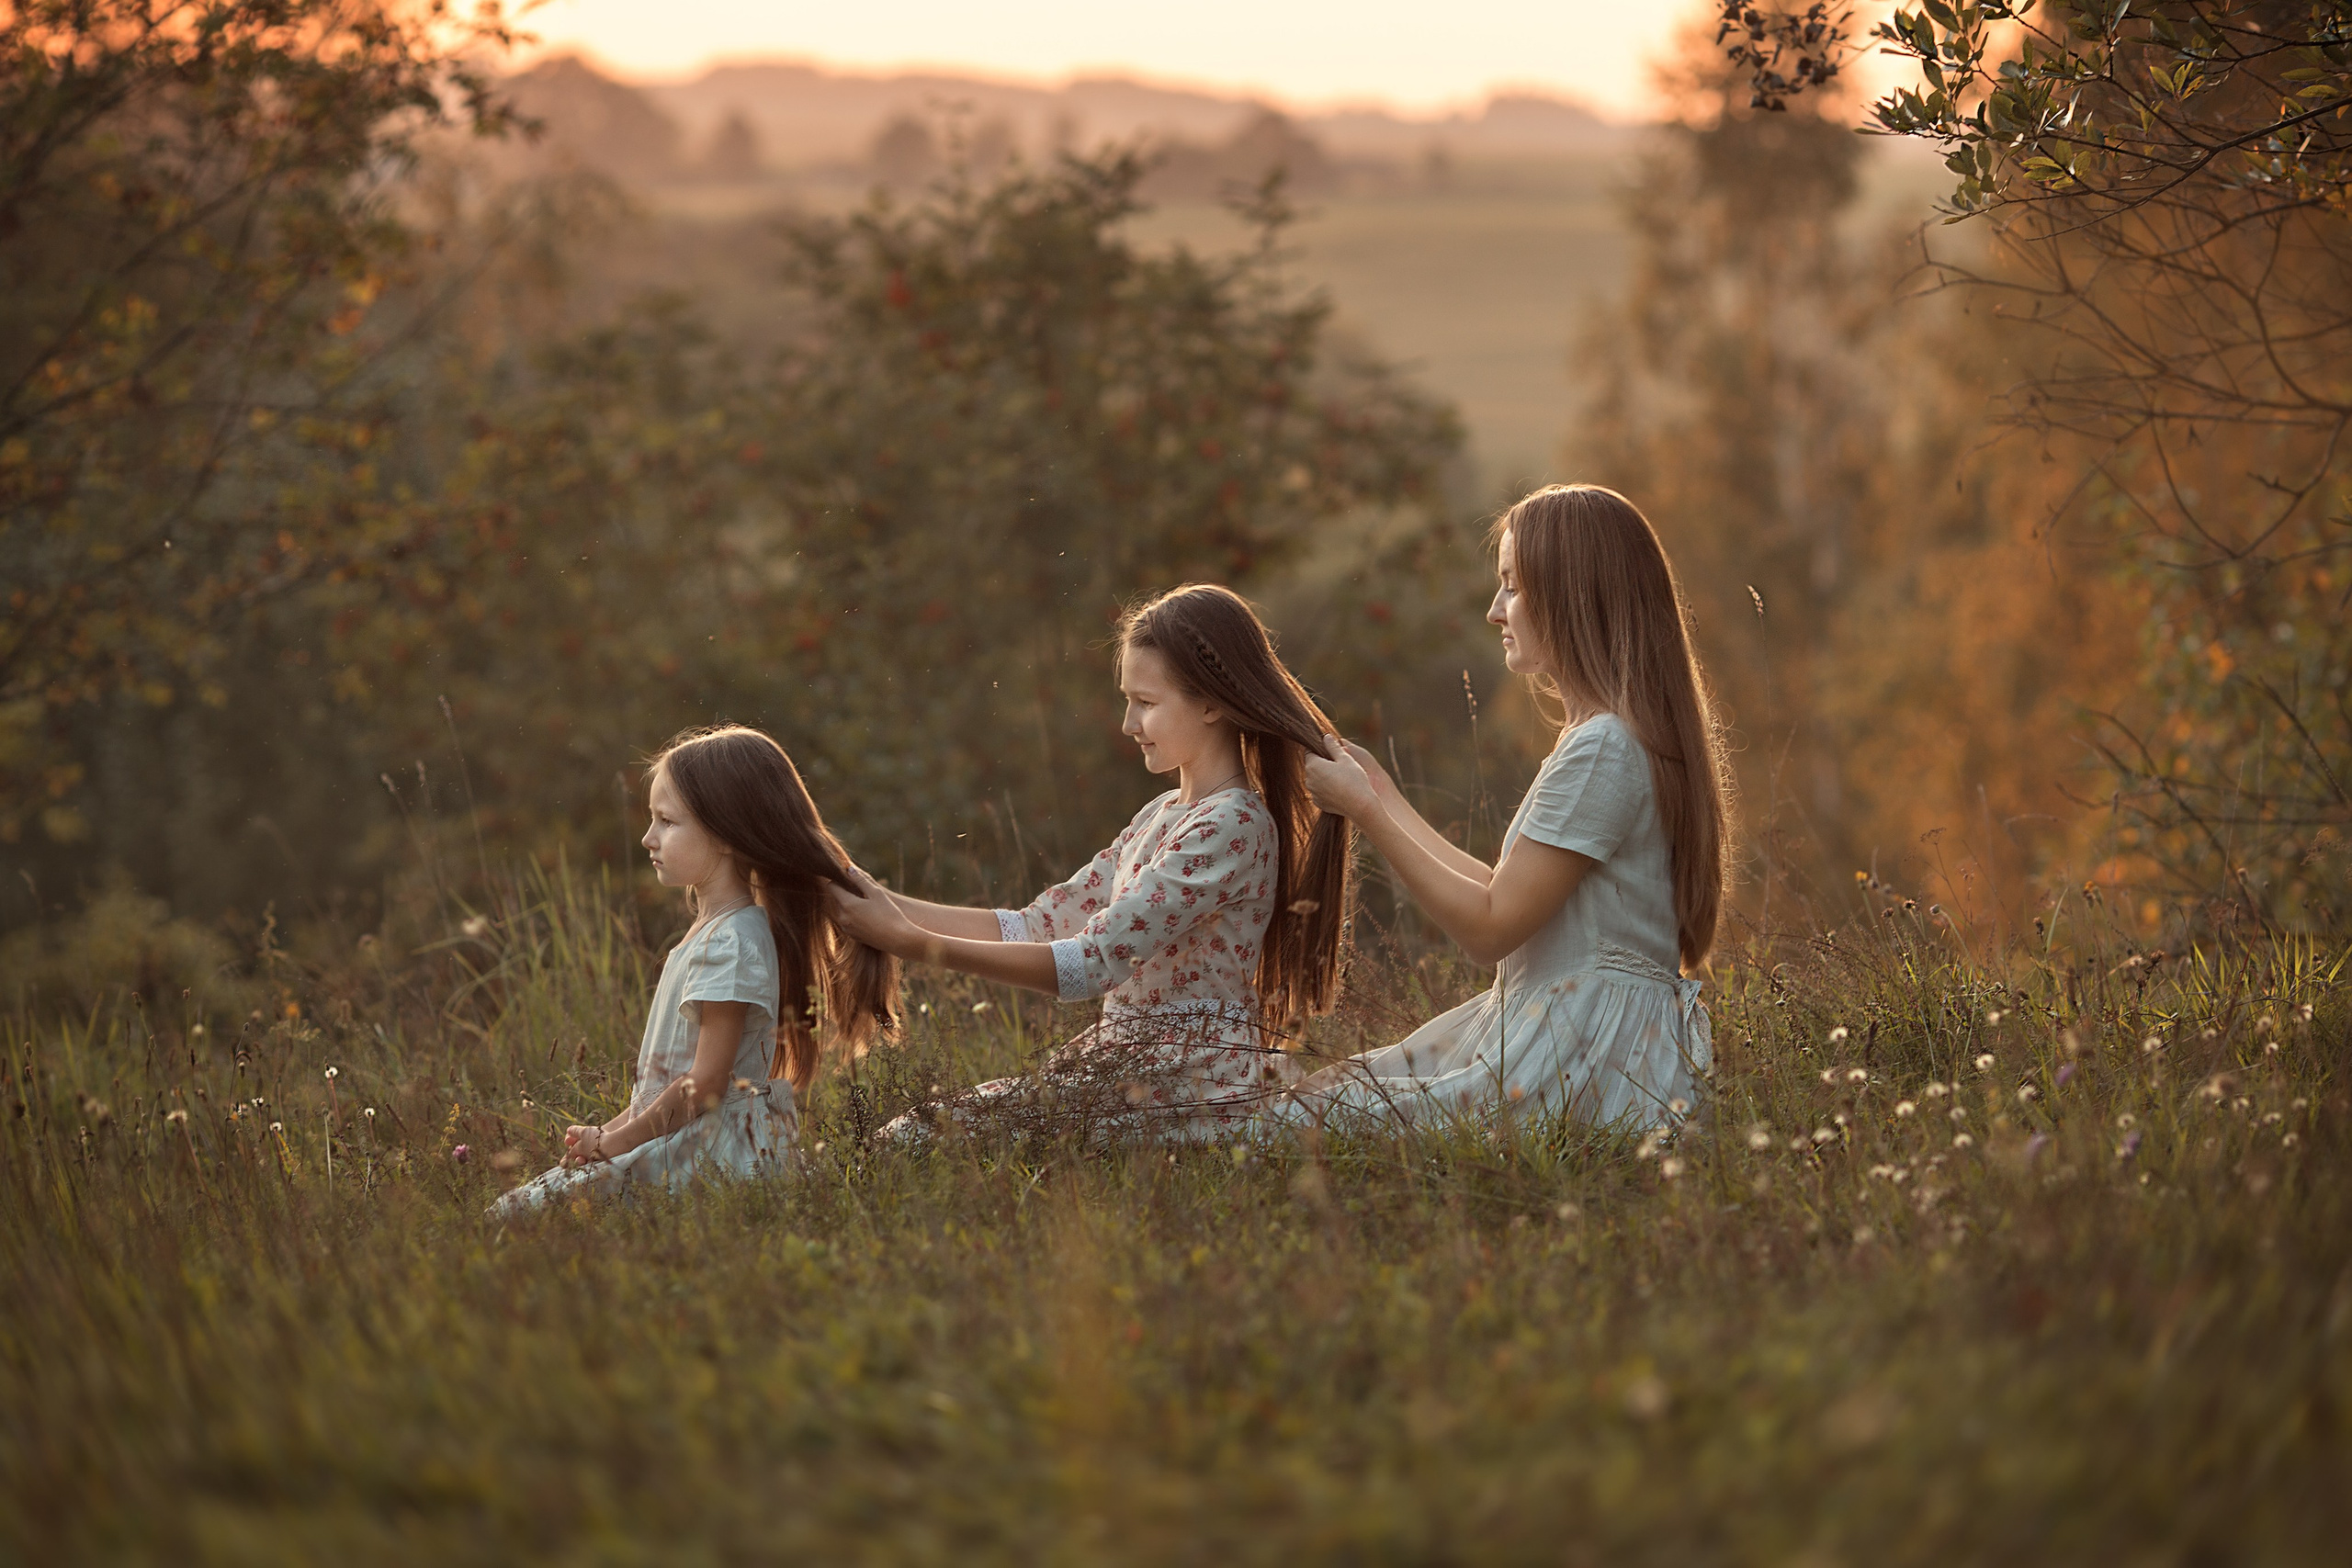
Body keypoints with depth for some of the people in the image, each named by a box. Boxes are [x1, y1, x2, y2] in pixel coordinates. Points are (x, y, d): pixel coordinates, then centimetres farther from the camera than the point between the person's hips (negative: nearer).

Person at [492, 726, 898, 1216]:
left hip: (715, 1156, -10)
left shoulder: (732, 943, -17)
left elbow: (706, 1084, -20)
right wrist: (612, 1131, 12)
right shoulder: (714, 929, 17)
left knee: (514, 1212, -18)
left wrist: (617, 1140, -11)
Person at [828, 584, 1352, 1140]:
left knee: (919, 1139, -14)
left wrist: (911, 942, -22)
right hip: (1127, 1065, 9)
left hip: (1193, 1096, -9)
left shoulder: (1233, 826, -15)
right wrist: (882, 902, 4)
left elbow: (1093, 962, -21)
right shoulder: (1162, 816, 16)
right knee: (913, 1133, -3)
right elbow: (1038, 926, 13)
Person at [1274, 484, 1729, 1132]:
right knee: (1320, 1089, 9)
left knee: (1303, 1121, -11)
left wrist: (1366, 812, -7)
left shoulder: (1603, 749, -17)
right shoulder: (1609, 734, 15)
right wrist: (1385, 798, 23)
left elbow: (1490, 928, -14)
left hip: (1589, 1062, -10)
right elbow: (1509, 896, 15)